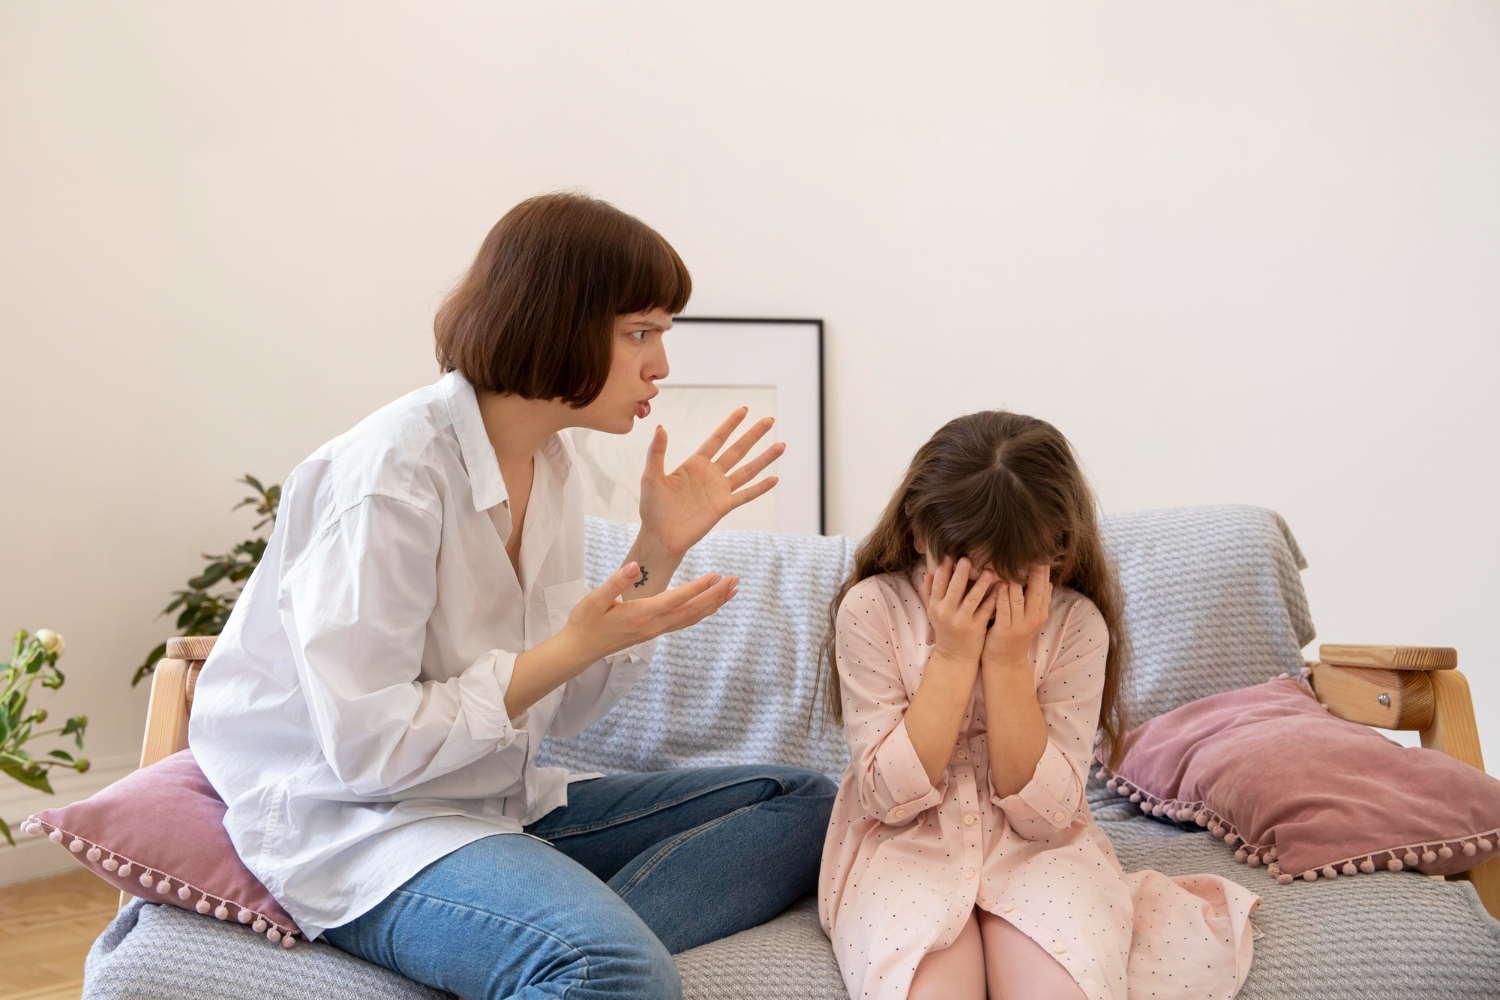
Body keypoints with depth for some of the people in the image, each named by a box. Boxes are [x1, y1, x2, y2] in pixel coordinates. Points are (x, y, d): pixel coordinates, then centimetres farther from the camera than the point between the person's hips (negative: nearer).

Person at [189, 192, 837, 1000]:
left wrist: (659, 553, 0)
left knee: (800, 801, 1)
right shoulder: (392, 471, -18)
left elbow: (563, 710, 8)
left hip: (504, 801, 10)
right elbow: (365, 749, -21)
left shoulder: (549, 463, 7)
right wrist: (574, 646, -21)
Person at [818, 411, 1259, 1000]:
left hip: (1037, 848, 0)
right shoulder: (872, 608, -11)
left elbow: (1042, 813, -12)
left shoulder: (1076, 623, -9)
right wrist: (953, 655, -21)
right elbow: (892, 797, -14)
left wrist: (1009, 661, -21)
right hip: (908, 848, 0)